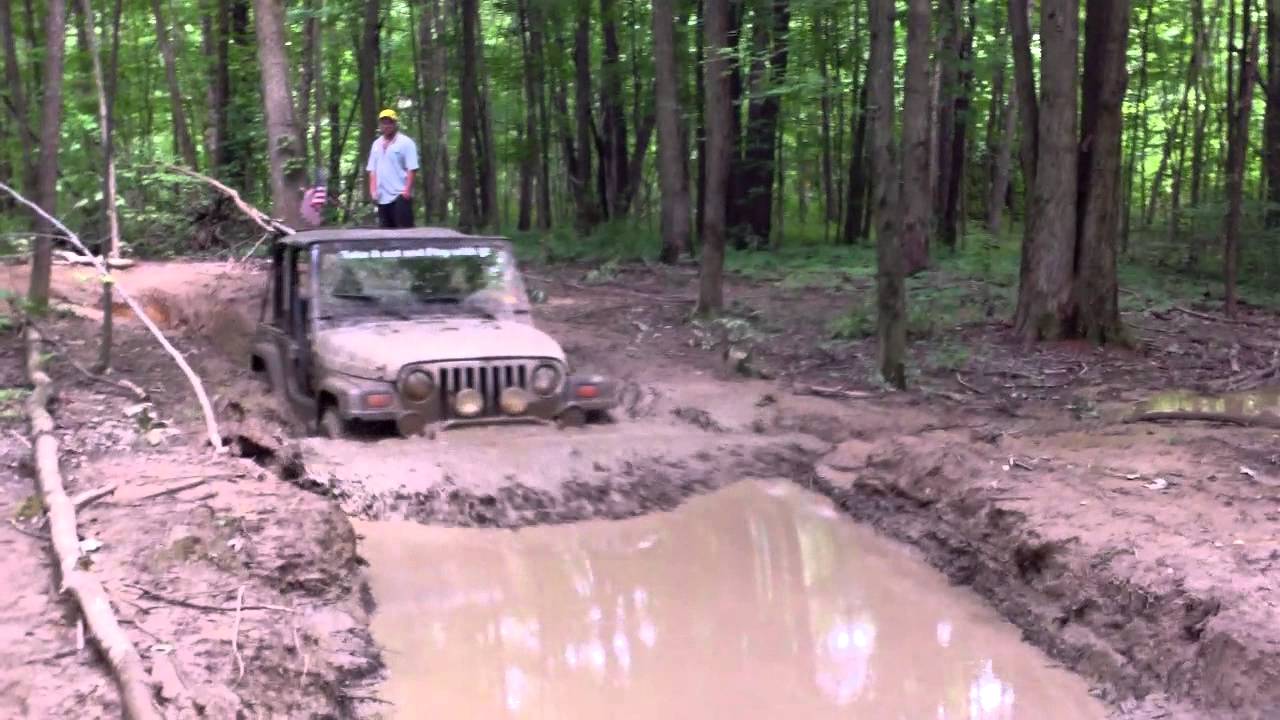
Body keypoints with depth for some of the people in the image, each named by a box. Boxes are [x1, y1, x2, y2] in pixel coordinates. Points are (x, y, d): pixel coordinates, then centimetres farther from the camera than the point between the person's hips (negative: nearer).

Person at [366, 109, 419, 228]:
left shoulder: (405, 142, -4)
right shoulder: (376, 144, 15)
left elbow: (412, 169, -10)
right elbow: (372, 169, 16)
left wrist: (407, 190, -17)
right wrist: (373, 190, 5)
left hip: (400, 195, -6)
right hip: (382, 197, 7)